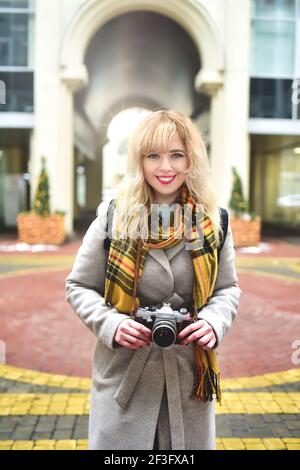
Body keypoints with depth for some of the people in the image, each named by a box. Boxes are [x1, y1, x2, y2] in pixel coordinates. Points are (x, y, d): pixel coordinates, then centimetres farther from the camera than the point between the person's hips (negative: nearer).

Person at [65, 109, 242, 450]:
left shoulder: (213, 223, -1)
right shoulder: (113, 217, -6)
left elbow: (228, 288, 9)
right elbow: (78, 286, 2)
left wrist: (214, 321, -12)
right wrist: (111, 324, -15)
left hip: (191, 376, 2)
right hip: (124, 375, -1)